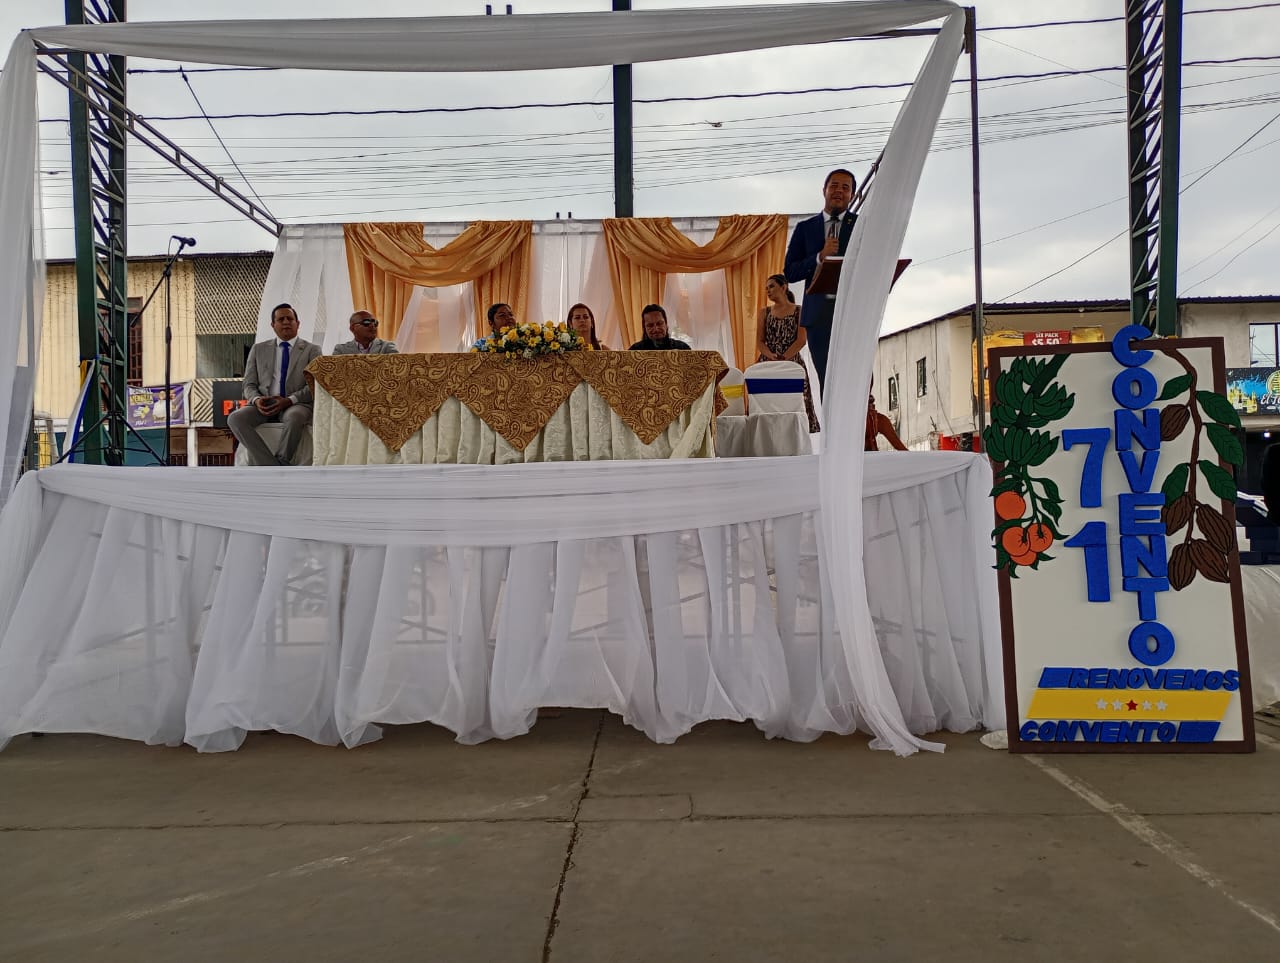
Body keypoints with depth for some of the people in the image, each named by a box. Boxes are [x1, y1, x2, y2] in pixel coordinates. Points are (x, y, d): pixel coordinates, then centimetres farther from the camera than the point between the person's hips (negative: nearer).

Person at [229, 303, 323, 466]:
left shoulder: (312, 350, 10)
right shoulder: (258, 349, 18)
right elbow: (249, 384, 14)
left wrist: (289, 400, -16)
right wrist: (257, 400, -10)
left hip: (296, 405, -3)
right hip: (263, 404, 3)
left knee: (294, 418, -40)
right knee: (235, 418, -28)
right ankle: (275, 468, -31)